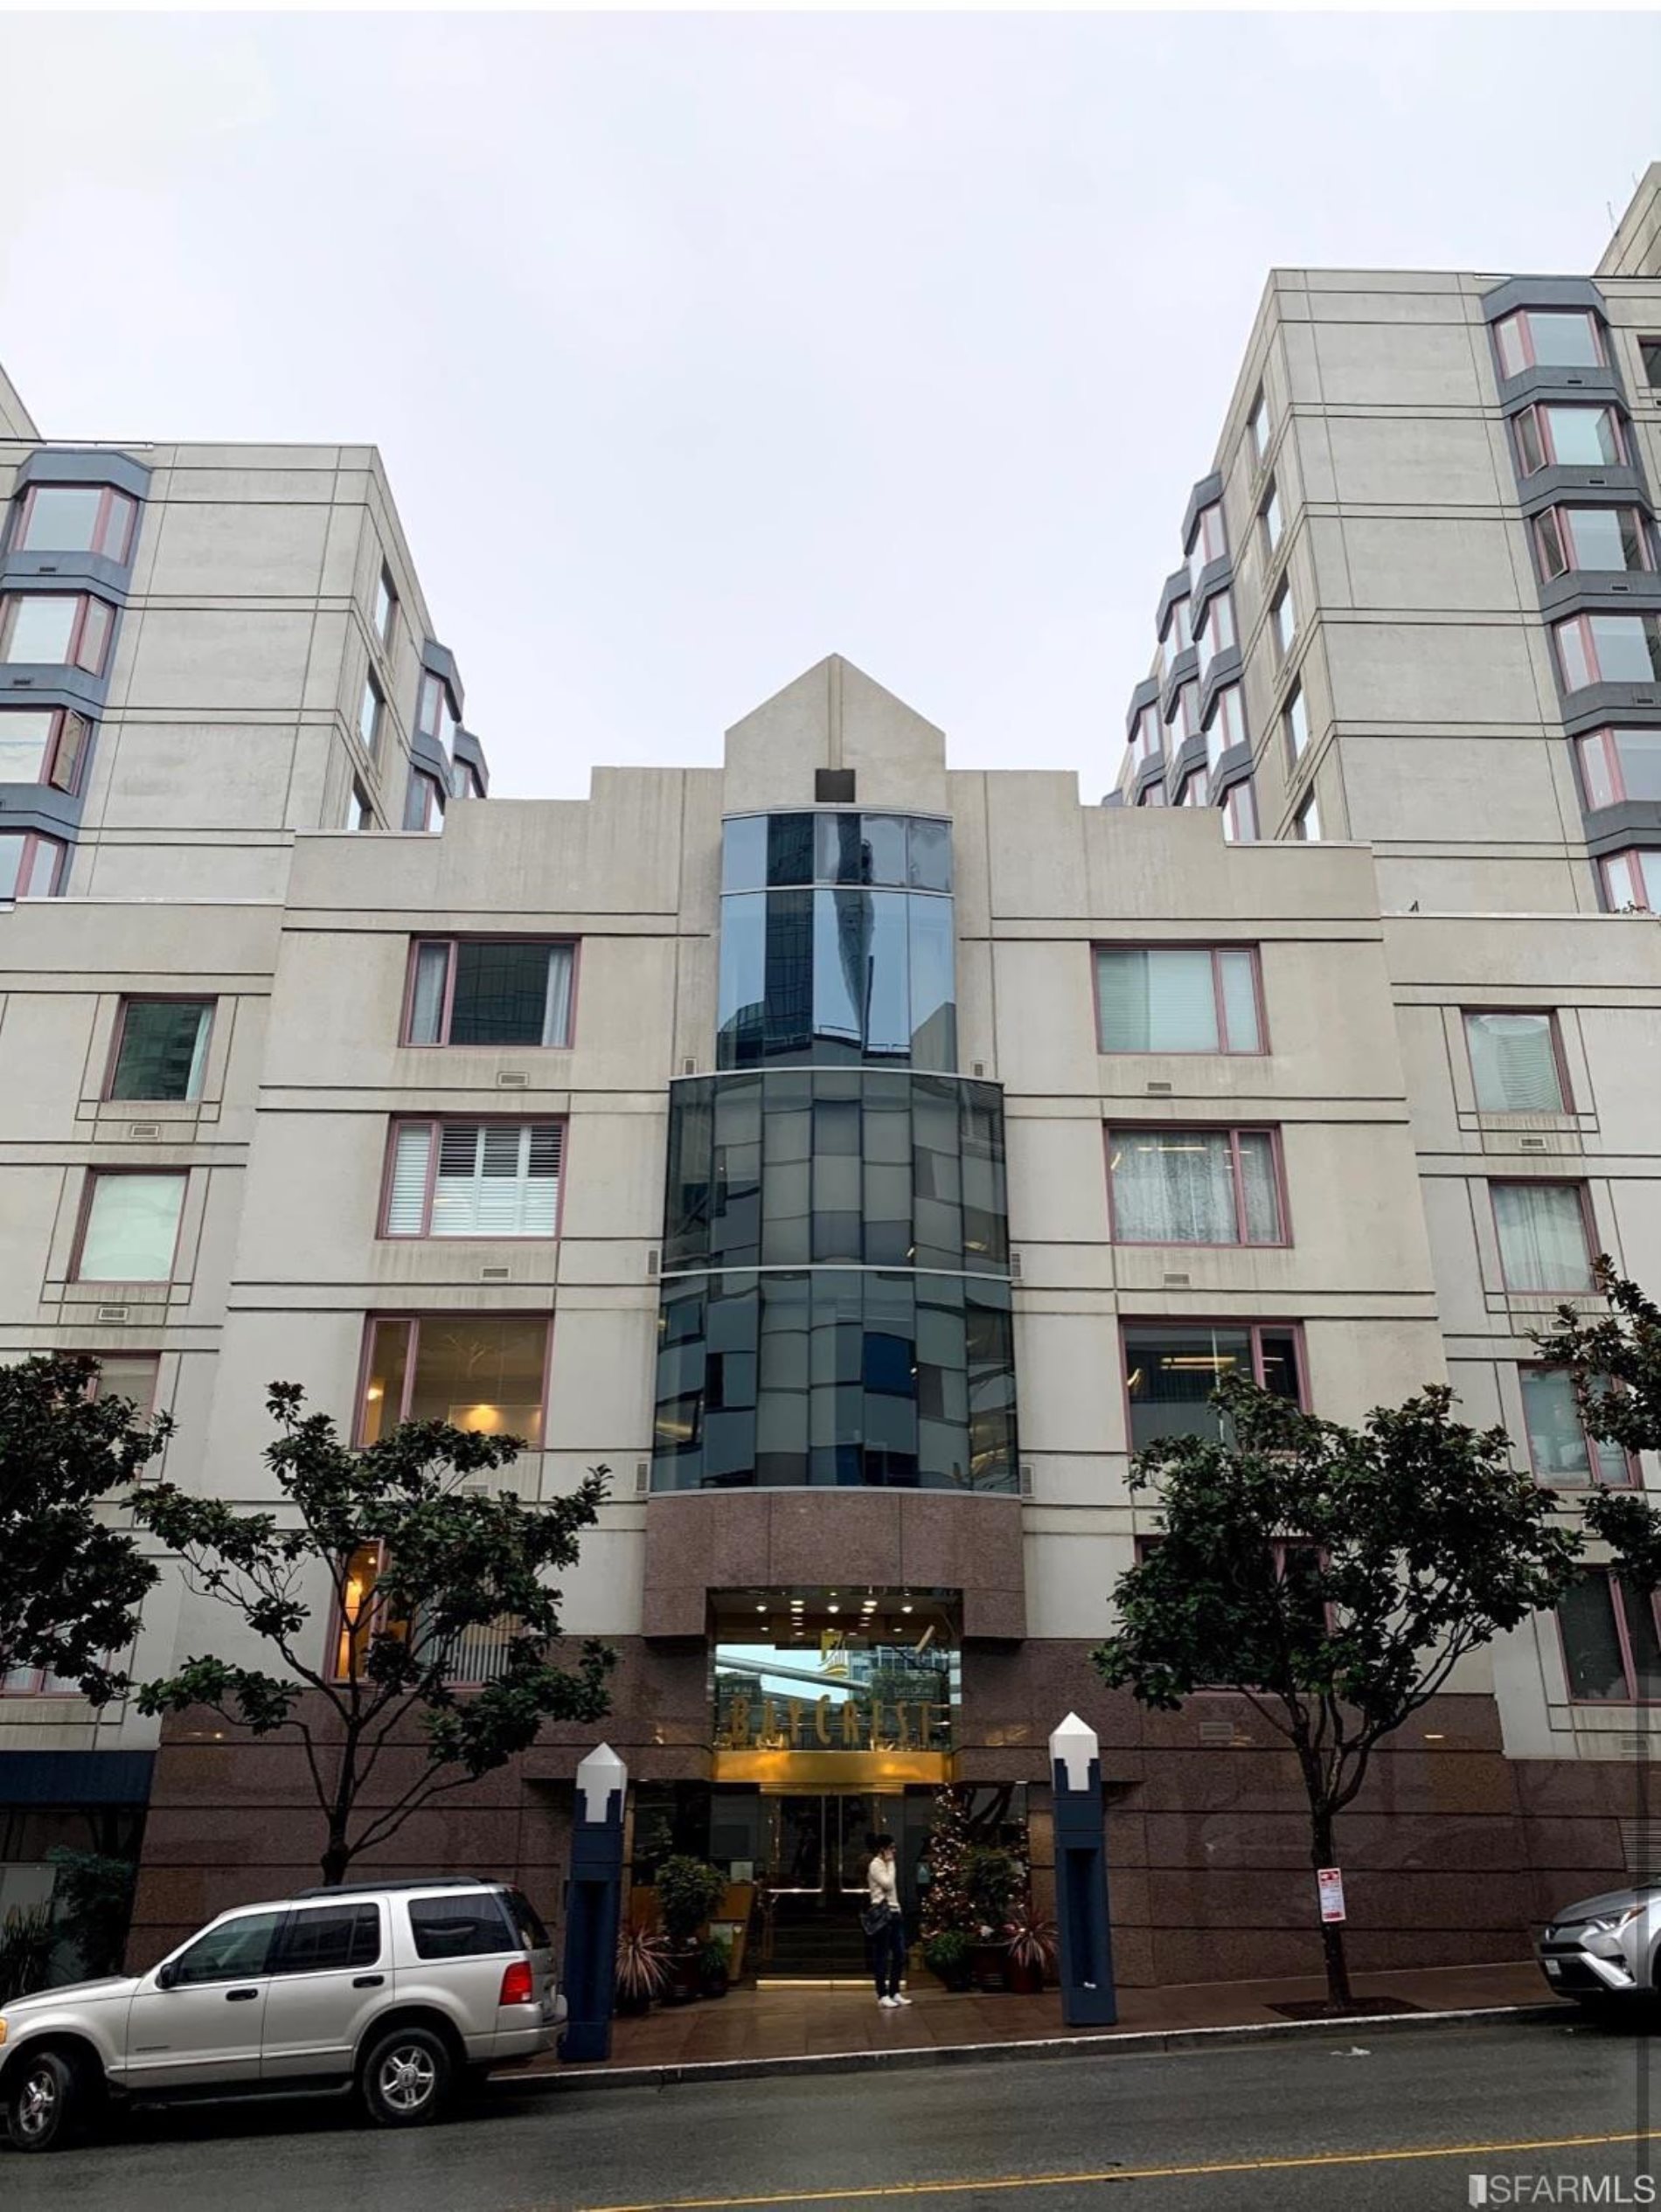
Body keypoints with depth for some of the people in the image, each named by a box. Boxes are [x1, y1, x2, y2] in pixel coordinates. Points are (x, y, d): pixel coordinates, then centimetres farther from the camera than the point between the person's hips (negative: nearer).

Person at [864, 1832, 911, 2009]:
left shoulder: (886, 1865, 21)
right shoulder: (875, 1865, -9)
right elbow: (888, 1884, -20)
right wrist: (890, 1864, -11)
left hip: (894, 1912, 9)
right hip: (882, 1913, -9)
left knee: (900, 1954, 8)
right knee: (882, 1956, -4)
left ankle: (894, 1992, 16)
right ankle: (882, 1995, 1)